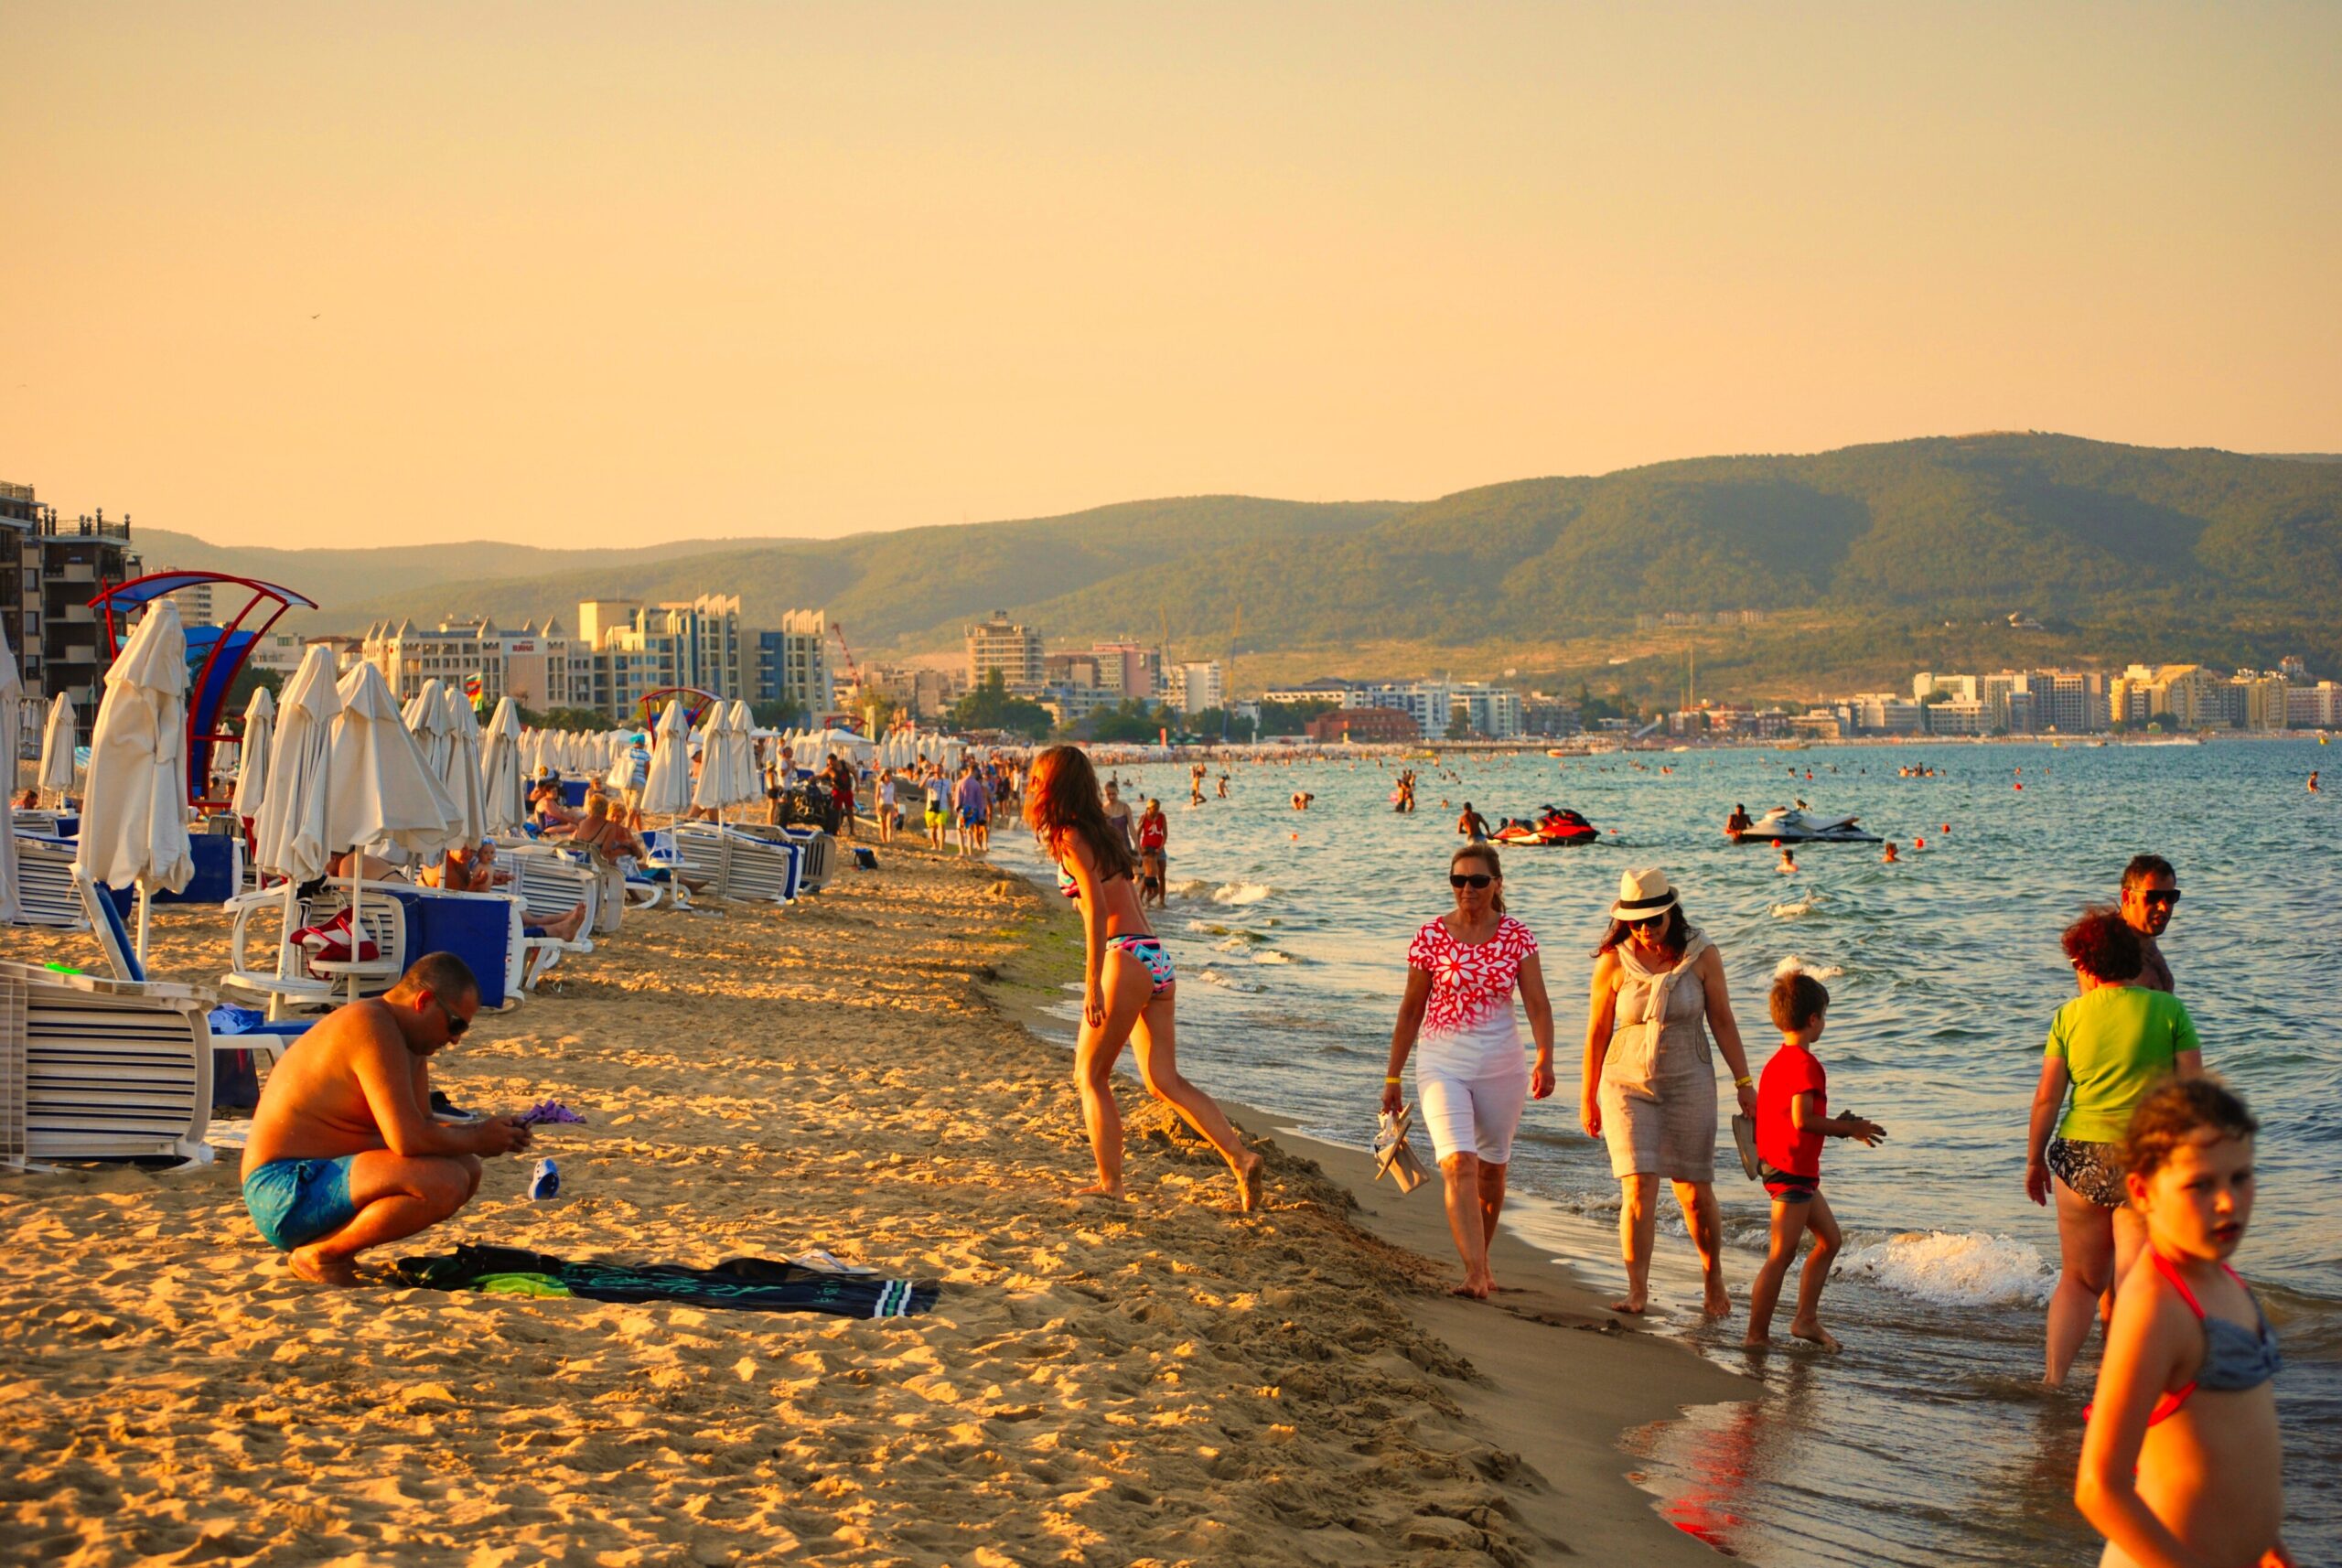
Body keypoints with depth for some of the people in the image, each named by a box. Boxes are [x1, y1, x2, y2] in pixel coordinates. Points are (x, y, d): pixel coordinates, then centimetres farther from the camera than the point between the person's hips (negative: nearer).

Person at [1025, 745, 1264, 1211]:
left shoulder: (1071, 837, -7)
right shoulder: (1101, 832, 20)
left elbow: (1097, 908, -18)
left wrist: (1092, 984, -21)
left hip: (1127, 960, -8)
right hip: (1156, 961, 8)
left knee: (1090, 1076, 4)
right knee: (1164, 1081, 5)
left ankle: (1110, 1184, 4)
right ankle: (1241, 1159, -7)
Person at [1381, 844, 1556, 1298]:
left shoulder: (1517, 937, 0)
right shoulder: (1431, 936, -2)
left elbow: (1538, 1004, -7)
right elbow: (1411, 1010, 5)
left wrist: (1545, 1060, -23)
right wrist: (1393, 1076, 7)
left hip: (1501, 1066, 2)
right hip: (1442, 1064, -2)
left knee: (1492, 1168, 14)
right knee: (1458, 1163, -18)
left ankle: (1480, 1260, 34)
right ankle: (1475, 1274, -25)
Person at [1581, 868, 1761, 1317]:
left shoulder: (1701, 955, -5)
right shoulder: (1613, 963, -6)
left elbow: (1722, 1022, 3)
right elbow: (1597, 1033, 2)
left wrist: (1744, 1083, 3)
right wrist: (1588, 1098, 7)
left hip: (1688, 1084, 0)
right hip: (1627, 1085, 0)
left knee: (1694, 1192, 5)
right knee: (1638, 1187, -12)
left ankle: (1713, 1279, 27)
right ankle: (1637, 1290, -7)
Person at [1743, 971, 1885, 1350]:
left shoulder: (1777, 1061, 14)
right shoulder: (1805, 1064, -17)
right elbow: (1802, 1119, -25)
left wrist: (1840, 1126, 14)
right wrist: (1849, 1128, -13)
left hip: (1776, 1163, 11)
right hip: (1792, 1169, -11)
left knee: (1830, 1240, 19)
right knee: (1781, 1256, -7)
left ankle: (1806, 1319, 20)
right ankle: (1757, 1336, -4)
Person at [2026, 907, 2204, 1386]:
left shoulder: (2070, 1015, 3)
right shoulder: (2168, 1009, -1)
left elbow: (2046, 1097, 3)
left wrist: (2035, 1161, 13)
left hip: (2081, 1156, 2)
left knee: (2078, 1279, 17)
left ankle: (2051, 1380, 10)